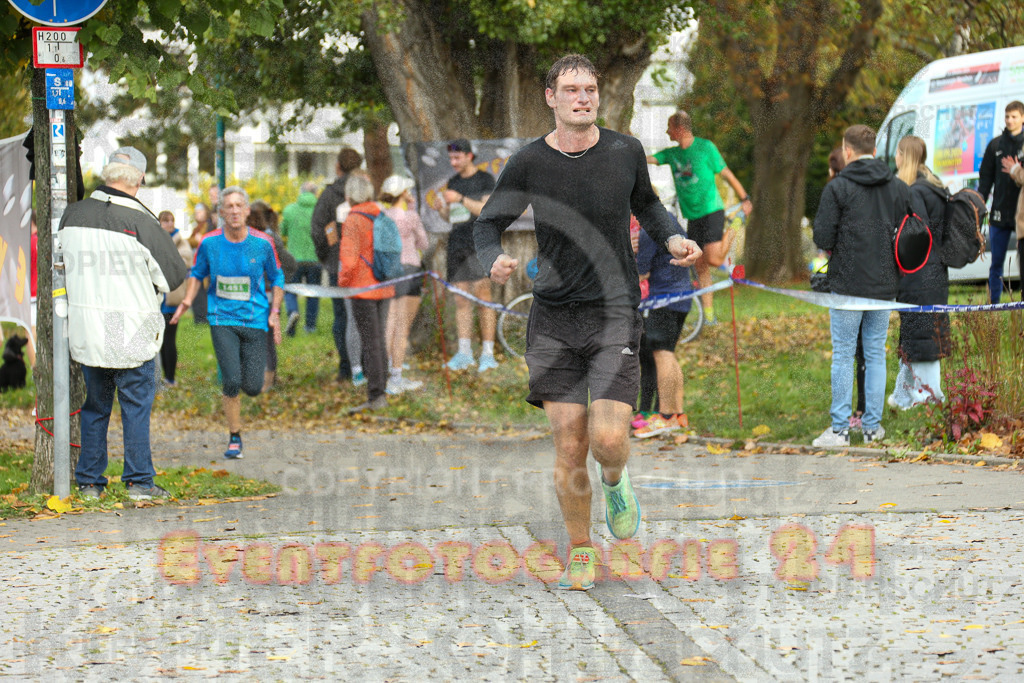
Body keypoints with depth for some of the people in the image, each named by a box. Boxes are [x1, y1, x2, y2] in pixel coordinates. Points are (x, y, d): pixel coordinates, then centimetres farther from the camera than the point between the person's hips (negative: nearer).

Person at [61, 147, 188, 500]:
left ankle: (89, 481, 16)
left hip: (84, 325, 4)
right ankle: (139, 480, 6)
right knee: (136, 404, 6)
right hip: (131, 330, -4)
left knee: (94, 404, 15)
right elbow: (174, 273, -6)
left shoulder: (73, 214, 0)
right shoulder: (139, 221, -14)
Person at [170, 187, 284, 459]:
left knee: (253, 387, -6)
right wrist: (187, 302, -2)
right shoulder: (209, 243, -3)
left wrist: (275, 312, 3)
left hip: (255, 321, 1)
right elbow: (197, 274, 14)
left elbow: (276, 278, 12)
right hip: (222, 319, -1)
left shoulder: (262, 243, -3)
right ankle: (234, 438, 5)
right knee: (231, 382, -14)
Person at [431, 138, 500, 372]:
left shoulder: (485, 179, 0)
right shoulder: (453, 182, 17)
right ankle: (464, 353, 4)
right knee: (461, 300, 2)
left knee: (483, 299, -9)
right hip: (456, 245, 5)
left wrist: (460, 199, -20)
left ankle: (487, 354, -9)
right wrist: (441, 208, -1)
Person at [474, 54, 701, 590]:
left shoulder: (625, 152, 2)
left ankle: (615, 484, 23)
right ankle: (580, 552, 16)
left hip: (615, 311, 0)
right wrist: (493, 261, -14)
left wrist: (671, 238, 1)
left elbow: (645, 205, 21)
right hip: (553, 318, 0)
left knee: (609, 438, -14)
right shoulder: (529, 163, -1)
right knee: (568, 445, -2)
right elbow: (487, 224, 8)